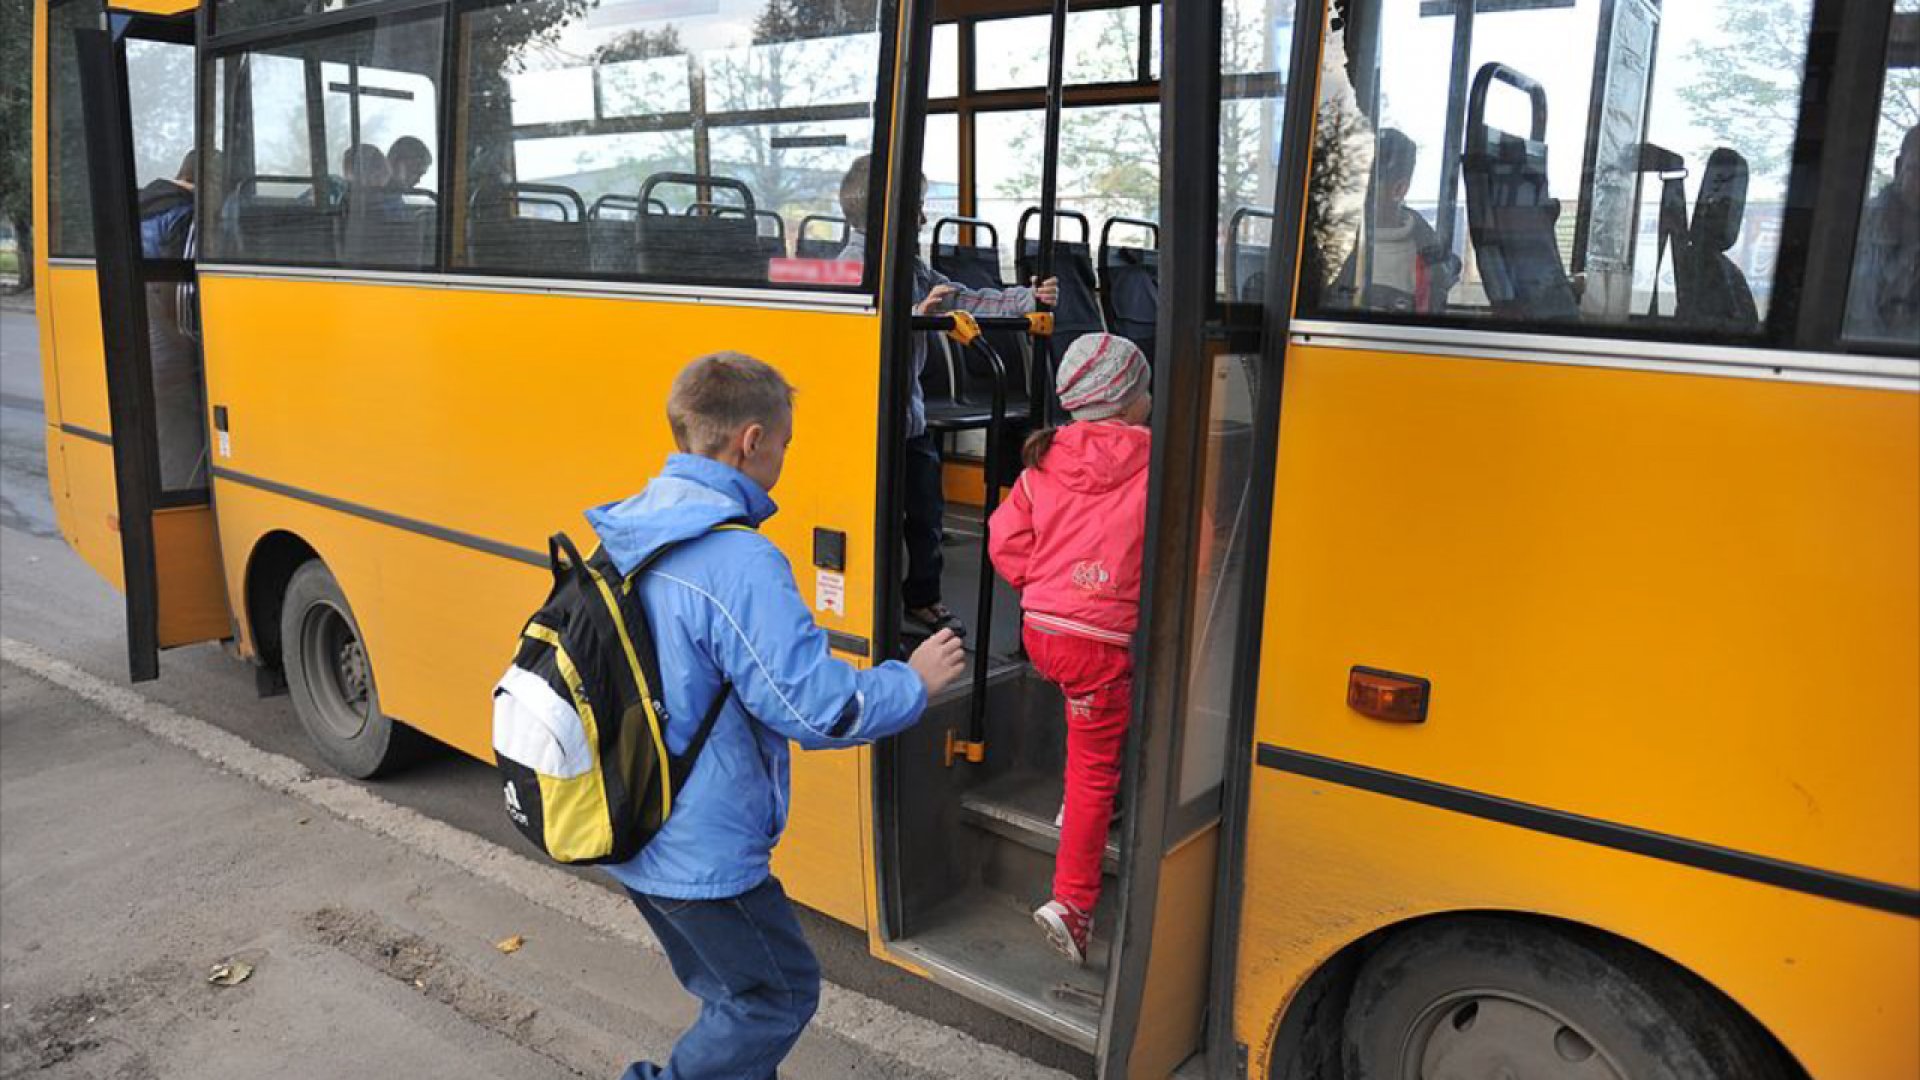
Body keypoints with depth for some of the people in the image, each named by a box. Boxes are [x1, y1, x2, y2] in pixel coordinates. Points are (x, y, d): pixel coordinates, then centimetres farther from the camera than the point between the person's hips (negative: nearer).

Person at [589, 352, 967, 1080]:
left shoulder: (627, 534, 1)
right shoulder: (737, 563, -27)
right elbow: (820, 707, -26)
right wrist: (915, 681, -10)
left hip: (631, 831, 9)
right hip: (702, 851, -9)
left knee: (734, 994, 24)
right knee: (780, 995, 13)